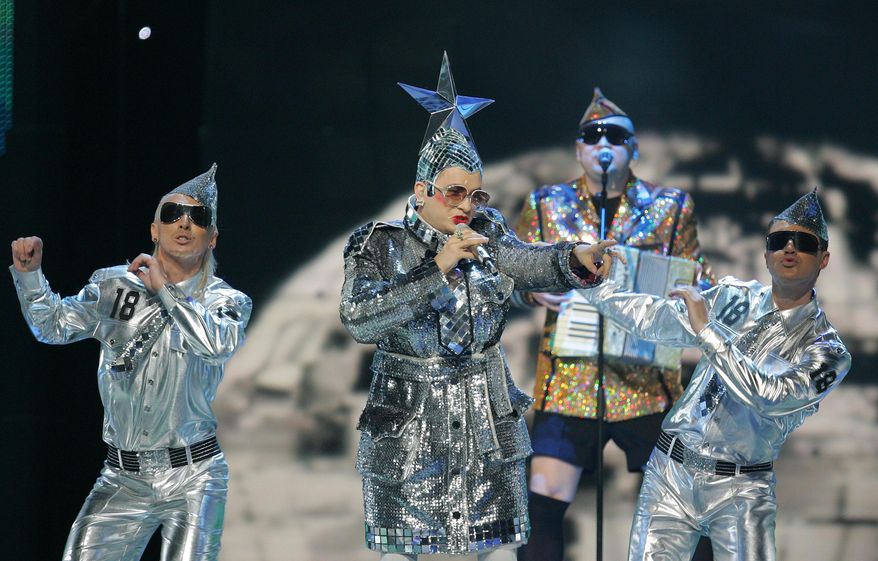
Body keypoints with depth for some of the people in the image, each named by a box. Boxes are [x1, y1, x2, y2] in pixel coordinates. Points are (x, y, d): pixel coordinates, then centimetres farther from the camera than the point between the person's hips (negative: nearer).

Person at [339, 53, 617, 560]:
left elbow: (532, 264, -13)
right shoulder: (379, 246, -5)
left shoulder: (485, 237, 5)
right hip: (408, 430, -3)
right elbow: (360, 320, -20)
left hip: (488, 427, 3)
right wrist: (436, 269, -26)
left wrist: (577, 259, -35)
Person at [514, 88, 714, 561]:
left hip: (648, 378, 0)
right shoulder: (546, 206, 9)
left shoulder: (669, 208, 7)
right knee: (542, 505, -7)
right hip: (568, 378, 0)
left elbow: (697, 281, 10)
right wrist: (535, 291, -9)